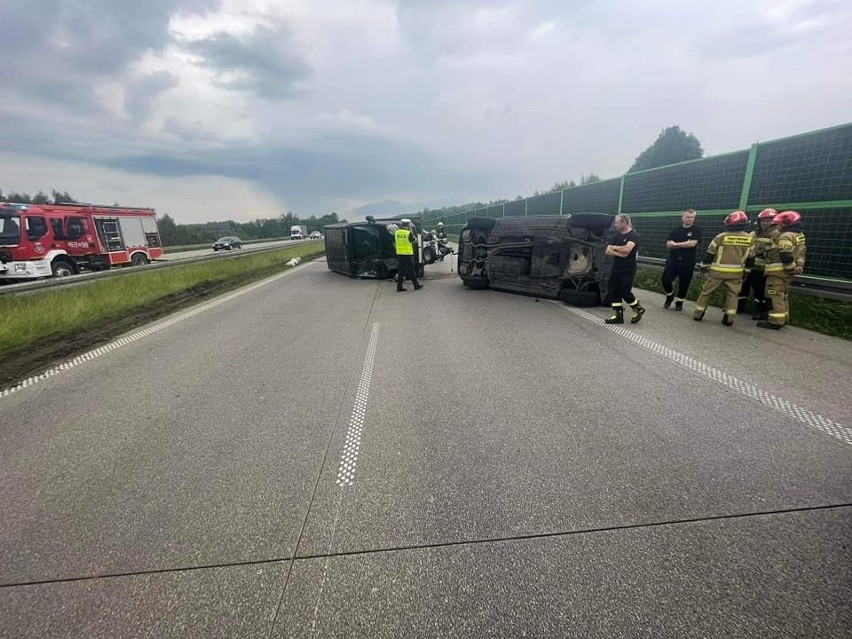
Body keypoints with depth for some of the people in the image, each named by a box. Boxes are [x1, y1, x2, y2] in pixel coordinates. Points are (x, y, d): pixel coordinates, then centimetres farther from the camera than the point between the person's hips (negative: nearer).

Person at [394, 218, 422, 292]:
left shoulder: (396, 232, 4)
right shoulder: (409, 233, -12)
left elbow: (394, 244, 10)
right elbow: (415, 241, 0)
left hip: (399, 254, 5)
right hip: (408, 255, -5)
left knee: (400, 271, 9)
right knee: (411, 271, 4)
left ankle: (399, 287, 9)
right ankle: (416, 285, 14)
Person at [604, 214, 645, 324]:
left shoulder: (634, 235, -10)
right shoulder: (616, 235, 11)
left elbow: (627, 249, -26)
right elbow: (608, 251, 1)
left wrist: (615, 247, -8)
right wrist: (620, 253, -15)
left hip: (628, 270, -7)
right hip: (616, 269, 7)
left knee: (625, 292, -3)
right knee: (613, 292, 4)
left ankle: (638, 309, 23)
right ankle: (618, 316, 12)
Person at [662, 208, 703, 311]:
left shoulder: (697, 230, 0)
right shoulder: (675, 230, 9)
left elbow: (692, 243, -15)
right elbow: (668, 244, -3)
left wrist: (676, 244, -6)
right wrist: (685, 244, -13)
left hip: (687, 262, -2)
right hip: (672, 260, 2)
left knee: (684, 284, 5)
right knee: (666, 280, -5)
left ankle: (679, 302, 22)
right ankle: (669, 296, 21)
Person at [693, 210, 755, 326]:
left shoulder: (721, 237, -8)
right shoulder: (750, 238, 2)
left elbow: (710, 254, -3)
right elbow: (751, 258, 9)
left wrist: (703, 266, 10)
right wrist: (746, 270, 21)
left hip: (717, 271, -2)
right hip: (736, 272, 2)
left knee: (706, 291, 9)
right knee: (732, 294, 10)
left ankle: (698, 314, 12)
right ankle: (729, 319, 5)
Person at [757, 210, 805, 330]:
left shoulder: (785, 236, -14)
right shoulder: (799, 235, 17)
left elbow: (786, 255, -21)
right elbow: (800, 254, 17)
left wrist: (790, 268, -14)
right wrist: (799, 267, 16)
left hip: (778, 270, -10)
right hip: (786, 271, 10)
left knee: (775, 295, -8)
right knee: (782, 295, 17)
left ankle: (775, 321, -9)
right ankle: (783, 318, 23)